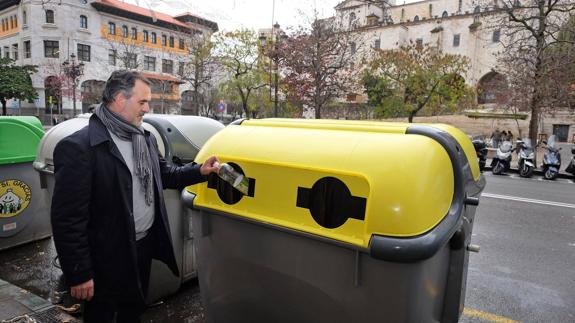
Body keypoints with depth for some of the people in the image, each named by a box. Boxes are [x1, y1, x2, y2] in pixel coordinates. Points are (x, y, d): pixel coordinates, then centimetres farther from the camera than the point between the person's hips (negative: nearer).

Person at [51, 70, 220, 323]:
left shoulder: (145, 138, 4)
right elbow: (67, 219, -20)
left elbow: (164, 175, 17)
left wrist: (199, 171, 2)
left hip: (145, 245, 7)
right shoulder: (78, 147, -21)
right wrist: (79, 273, -17)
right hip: (108, 257, -7)